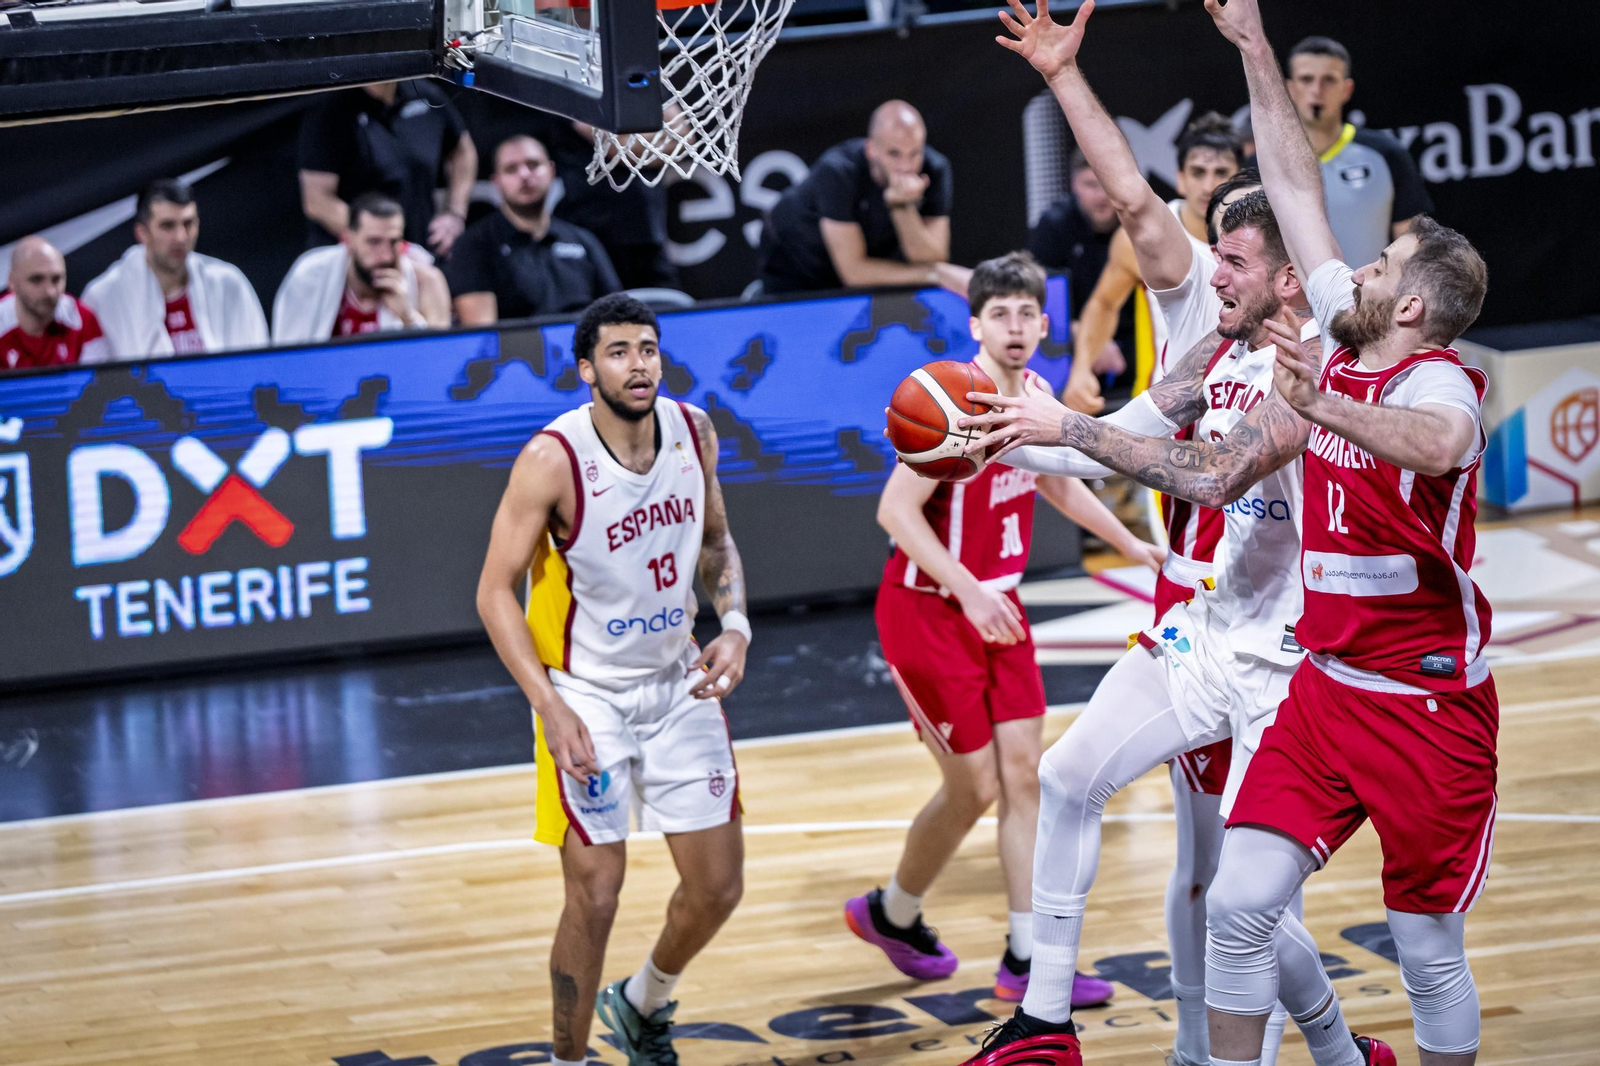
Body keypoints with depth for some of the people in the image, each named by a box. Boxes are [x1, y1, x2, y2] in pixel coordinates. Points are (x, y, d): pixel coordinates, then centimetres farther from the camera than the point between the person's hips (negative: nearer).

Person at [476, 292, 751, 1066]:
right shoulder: (553, 459, -21)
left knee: (718, 887, 8)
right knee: (595, 895, -8)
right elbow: (496, 590, -16)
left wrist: (734, 625, -6)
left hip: (677, 683, 5)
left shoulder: (693, 431, -5)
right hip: (586, 691, -5)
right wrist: (549, 706, -23)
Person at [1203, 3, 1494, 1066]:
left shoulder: (1437, 380, -16)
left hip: (1431, 709, -6)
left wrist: (1324, 408, -59)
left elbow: (1439, 442, -43)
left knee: (1429, 950, 3)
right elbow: (1299, 188, 11)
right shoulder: (1346, 343, 4)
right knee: (1238, 903, -5)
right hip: (1325, 689, 6)